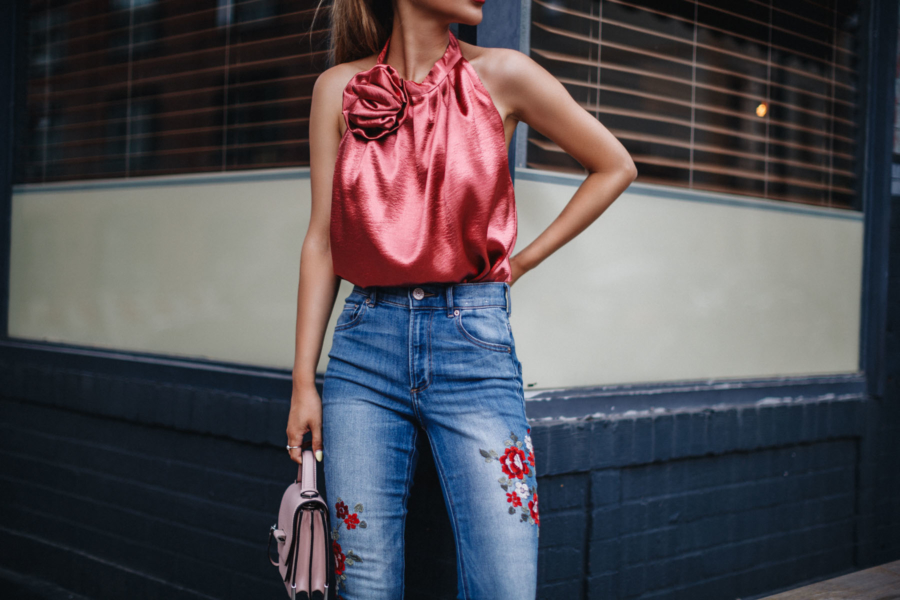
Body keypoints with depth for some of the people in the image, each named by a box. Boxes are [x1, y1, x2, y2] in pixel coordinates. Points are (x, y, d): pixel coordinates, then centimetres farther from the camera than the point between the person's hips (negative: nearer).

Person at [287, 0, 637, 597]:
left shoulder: (502, 75, 2)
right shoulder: (340, 87, 6)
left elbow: (615, 167, 13)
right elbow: (321, 241, 7)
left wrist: (522, 260, 9)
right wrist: (304, 381, 3)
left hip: (473, 343, -1)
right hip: (365, 345, 1)